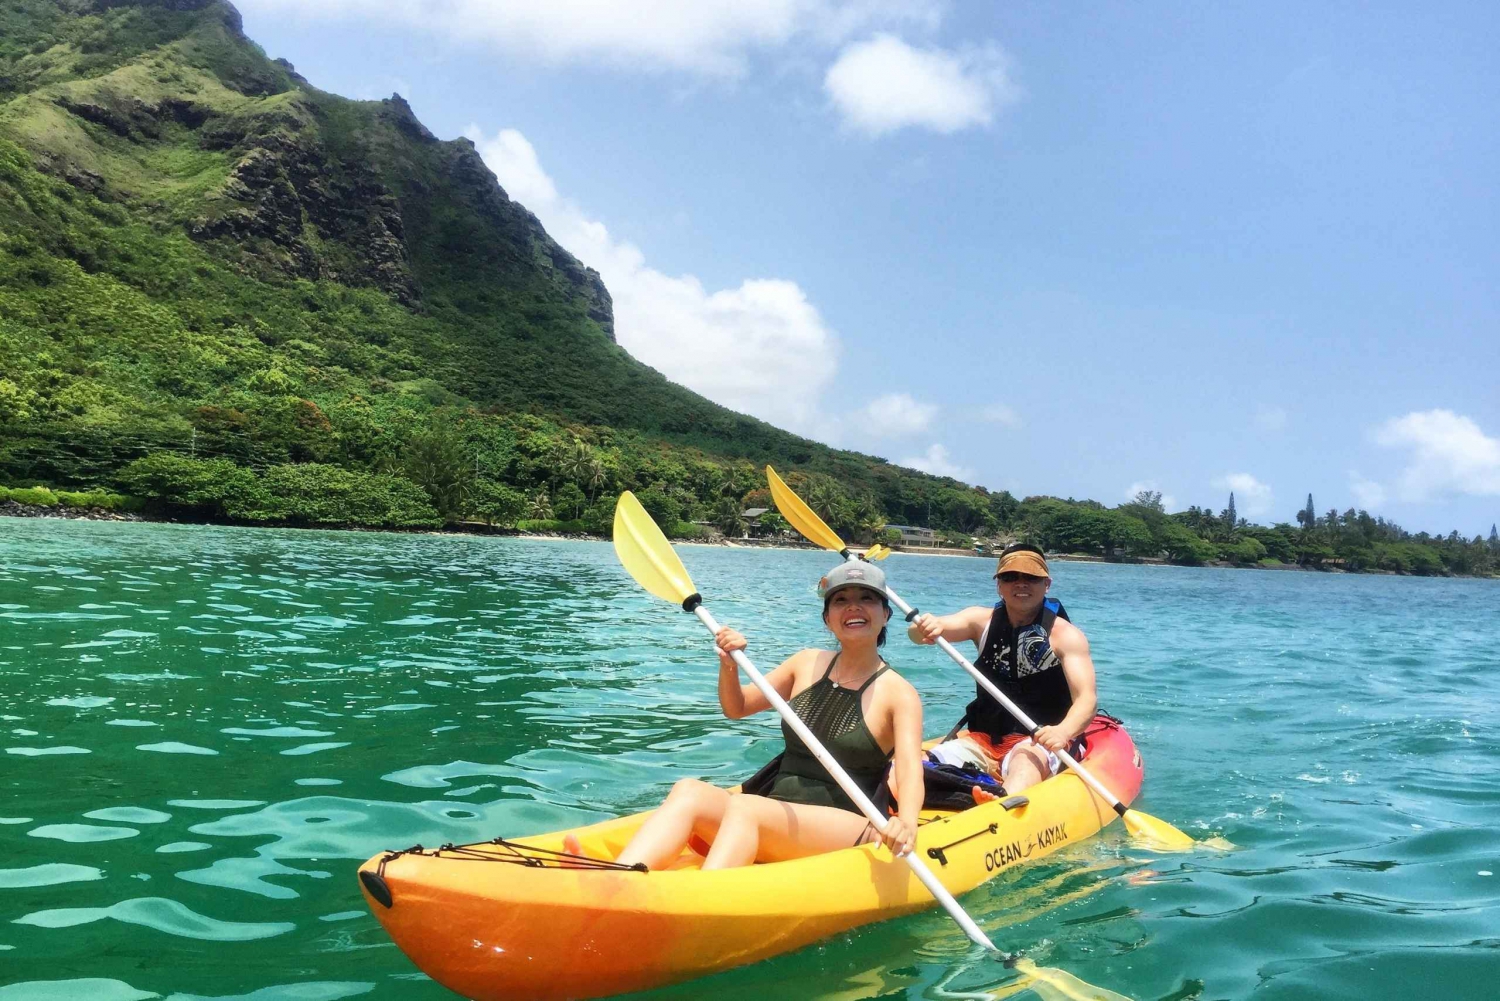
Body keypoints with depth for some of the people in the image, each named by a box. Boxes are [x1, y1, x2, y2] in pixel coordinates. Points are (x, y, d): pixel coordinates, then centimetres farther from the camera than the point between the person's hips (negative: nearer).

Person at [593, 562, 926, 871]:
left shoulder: (898, 693, -2)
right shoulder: (808, 663, 13)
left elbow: (910, 769, -18)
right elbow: (737, 708, 21)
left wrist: (906, 823, -40)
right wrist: (729, 666, -1)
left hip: (850, 830, -5)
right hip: (776, 816, 5)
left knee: (744, 807, -33)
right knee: (690, 791, -23)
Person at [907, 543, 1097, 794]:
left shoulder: (1066, 635, -5)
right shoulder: (983, 620, 5)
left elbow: (1087, 698, -15)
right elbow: (918, 632, -8)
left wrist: (1063, 732, -37)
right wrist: (923, 628, -34)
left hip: (1040, 742, -4)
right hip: (982, 738, 5)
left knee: (1026, 762, -38)